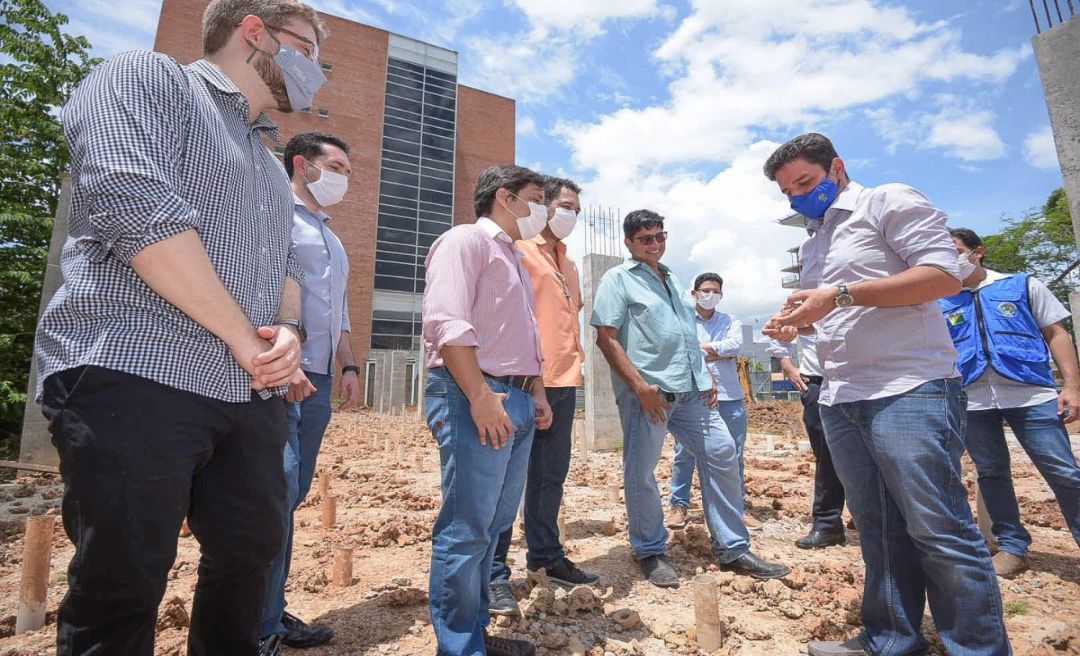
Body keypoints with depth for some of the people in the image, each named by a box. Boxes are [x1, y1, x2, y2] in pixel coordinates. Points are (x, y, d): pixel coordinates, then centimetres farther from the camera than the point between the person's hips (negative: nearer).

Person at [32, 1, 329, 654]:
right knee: (122, 588, 4)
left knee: (250, 554, 15)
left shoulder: (270, 165, 24)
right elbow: (134, 205, -15)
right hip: (135, 381, -7)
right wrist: (244, 338, -13)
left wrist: (290, 329, -2)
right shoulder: (146, 76, 1)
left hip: (253, 395, 8)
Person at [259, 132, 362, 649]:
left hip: (318, 379, 8)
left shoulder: (332, 239, 25)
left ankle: (269, 607, 25)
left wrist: (348, 365, 16)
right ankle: (263, 627, 5)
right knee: (278, 490, -9)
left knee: (292, 495, 12)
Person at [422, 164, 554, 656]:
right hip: (474, 397, -10)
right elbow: (447, 323, -18)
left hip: (516, 401, 10)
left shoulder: (513, 259, 25)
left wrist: (536, 393, 20)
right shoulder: (466, 239, -5)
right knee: (466, 529, -2)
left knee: (493, 525, 15)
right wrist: (480, 397, -22)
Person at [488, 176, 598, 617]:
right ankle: (495, 573, 10)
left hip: (564, 381, 9)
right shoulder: (518, 250, -4)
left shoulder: (567, 263, 22)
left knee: (552, 474, 15)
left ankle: (546, 555, 29)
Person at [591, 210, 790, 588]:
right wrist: (640, 386, -18)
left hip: (689, 390, 7)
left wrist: (705, 377, 14)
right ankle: (650, 552, 19)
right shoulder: (618, 279, 0)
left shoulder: (671, 280, 22)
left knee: (722, 454, 5)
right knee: (640, 471, -1)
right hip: (646, 392, -7)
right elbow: (606, 338, -11)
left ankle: (732, 549, 18)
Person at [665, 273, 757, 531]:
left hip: (729, 397, 3)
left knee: (734, 455, 10)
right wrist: (720, 353, -7)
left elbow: (735, 345, -7)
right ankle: (678, 505, 14)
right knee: (684, 453, 1)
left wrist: (700, 347, -5)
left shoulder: (731, 322, 13)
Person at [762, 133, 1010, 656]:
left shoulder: (889, 202, 0)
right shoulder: (812, 244, 21)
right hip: (840, 401, 7)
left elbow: (944, 275, -12)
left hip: (909, 391, -7)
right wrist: (794, 324, 7)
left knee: (939, 530, -3)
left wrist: (840, 294, -19)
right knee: (878, 529, 12)